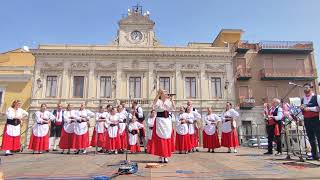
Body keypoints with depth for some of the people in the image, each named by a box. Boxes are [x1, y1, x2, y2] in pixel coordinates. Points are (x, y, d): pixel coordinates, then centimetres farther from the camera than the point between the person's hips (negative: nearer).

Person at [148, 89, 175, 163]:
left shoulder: (168, 101, 9)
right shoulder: (158, 101, -5)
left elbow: (174, 108, -2)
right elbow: (154, 104, -28)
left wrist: (171, 100, -12)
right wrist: (158, 94, -33)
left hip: (167, 122, 5)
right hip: (160, 121, -5)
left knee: (168, 139, 7)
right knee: (160, 139, -2)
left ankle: (166, 156, 17)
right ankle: (161, 156, 8)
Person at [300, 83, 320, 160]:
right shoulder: (302, 99, 12)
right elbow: (301, 110, 17)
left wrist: (309, 108, -18)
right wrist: (301, 108, -4)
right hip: (306, 120, 6)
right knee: (311, 138, 11)